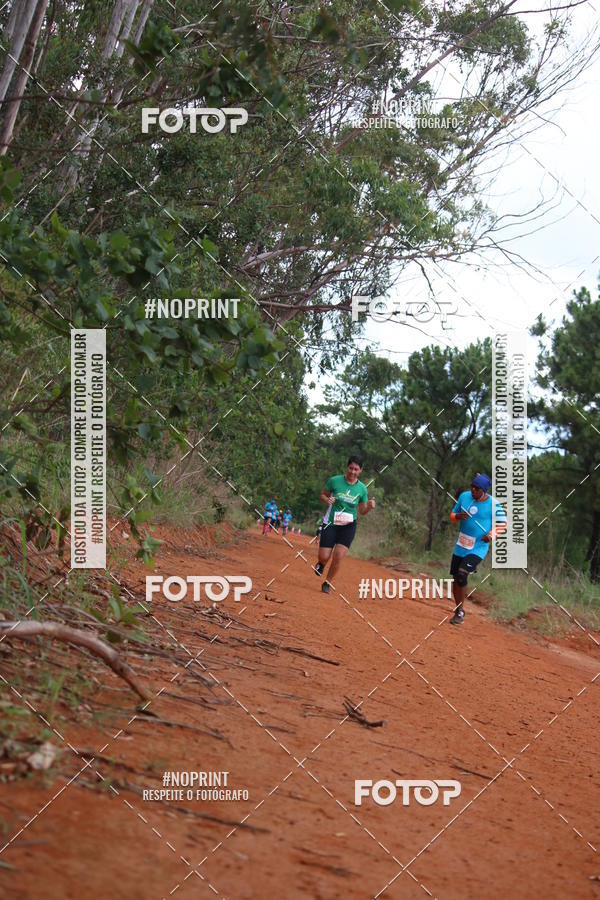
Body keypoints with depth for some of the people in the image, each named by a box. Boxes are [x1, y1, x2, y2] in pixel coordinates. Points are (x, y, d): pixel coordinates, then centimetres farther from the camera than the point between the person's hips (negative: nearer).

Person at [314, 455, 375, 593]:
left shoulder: (362, 489, -2)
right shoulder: (334, 481, -7)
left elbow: (362, 511, 7)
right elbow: (322, 495, 7)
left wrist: (370, 506, -14)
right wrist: (327, 500, -16)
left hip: (348, 526, 1)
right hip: (330, 524, -1)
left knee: (339, 556, -12)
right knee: (324, 557, -5)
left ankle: (327, 583, 10)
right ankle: (321, 564, 35)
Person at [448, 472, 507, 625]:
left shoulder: (494, 504, -10)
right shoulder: (464, 496, 2)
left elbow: (502, 524, -2)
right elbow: (452, 515, 12)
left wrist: (492, 535, -20)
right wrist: (457, 517, -12)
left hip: (478, 548, -5)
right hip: (460, 546, 5)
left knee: (462, 574, -21)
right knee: (455, 578, 9)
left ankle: (460, 612, -5)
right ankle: (458, 611, 28)